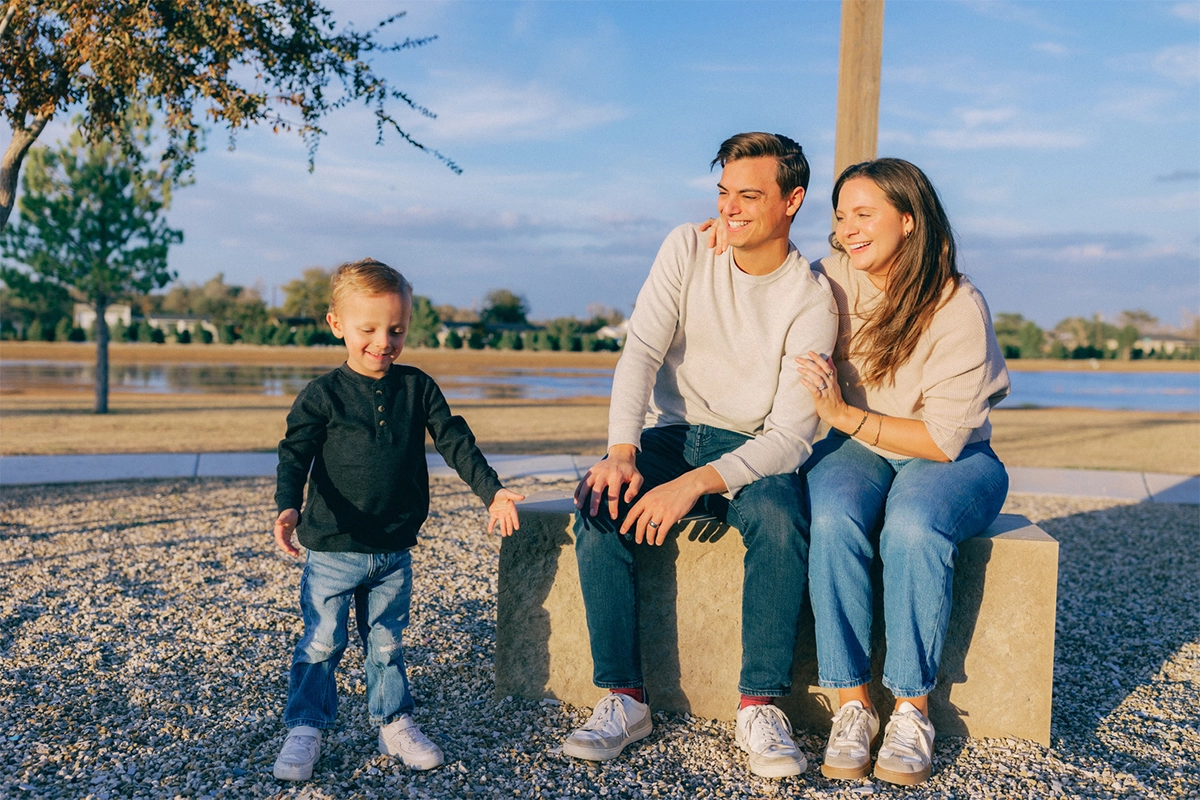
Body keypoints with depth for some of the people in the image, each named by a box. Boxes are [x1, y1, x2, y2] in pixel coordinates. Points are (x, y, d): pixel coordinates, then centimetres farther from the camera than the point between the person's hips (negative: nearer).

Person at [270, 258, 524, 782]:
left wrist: (492, 490, -8)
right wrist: (287, 507, -28)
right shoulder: (322, 396, -7)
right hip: (332, 550, -3)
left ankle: (395, 724, 27)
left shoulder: (418, 388, 2)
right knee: (321, 644, 4)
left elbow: (455, 441, 1)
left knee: (387, 642, 15)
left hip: (394, 552, 3)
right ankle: (304, 731, 18)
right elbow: (295, 455, -11)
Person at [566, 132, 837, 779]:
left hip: (754, 451, -2)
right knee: (600, 505, -26)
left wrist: (695, 484, -32)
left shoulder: (811, 300, -12)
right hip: (672, 433, 2)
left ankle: (760, 706, -21)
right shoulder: (688, 249, -2)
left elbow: (792, 434, -18)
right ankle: (623, 697, -18)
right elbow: (640, 352, -12)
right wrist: (621, 452, -29)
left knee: (780, 519, -34)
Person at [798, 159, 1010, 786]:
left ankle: (912, 711, -22)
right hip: (855, 449, 3)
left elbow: (944, 440, -18)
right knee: (834, 519, -32)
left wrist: (844, 415, -22)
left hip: (951, 457, -2)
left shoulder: (959, 309, -17)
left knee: (913, 526, -36)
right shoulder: (836, 276, -6)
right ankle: (852, 705, -24)